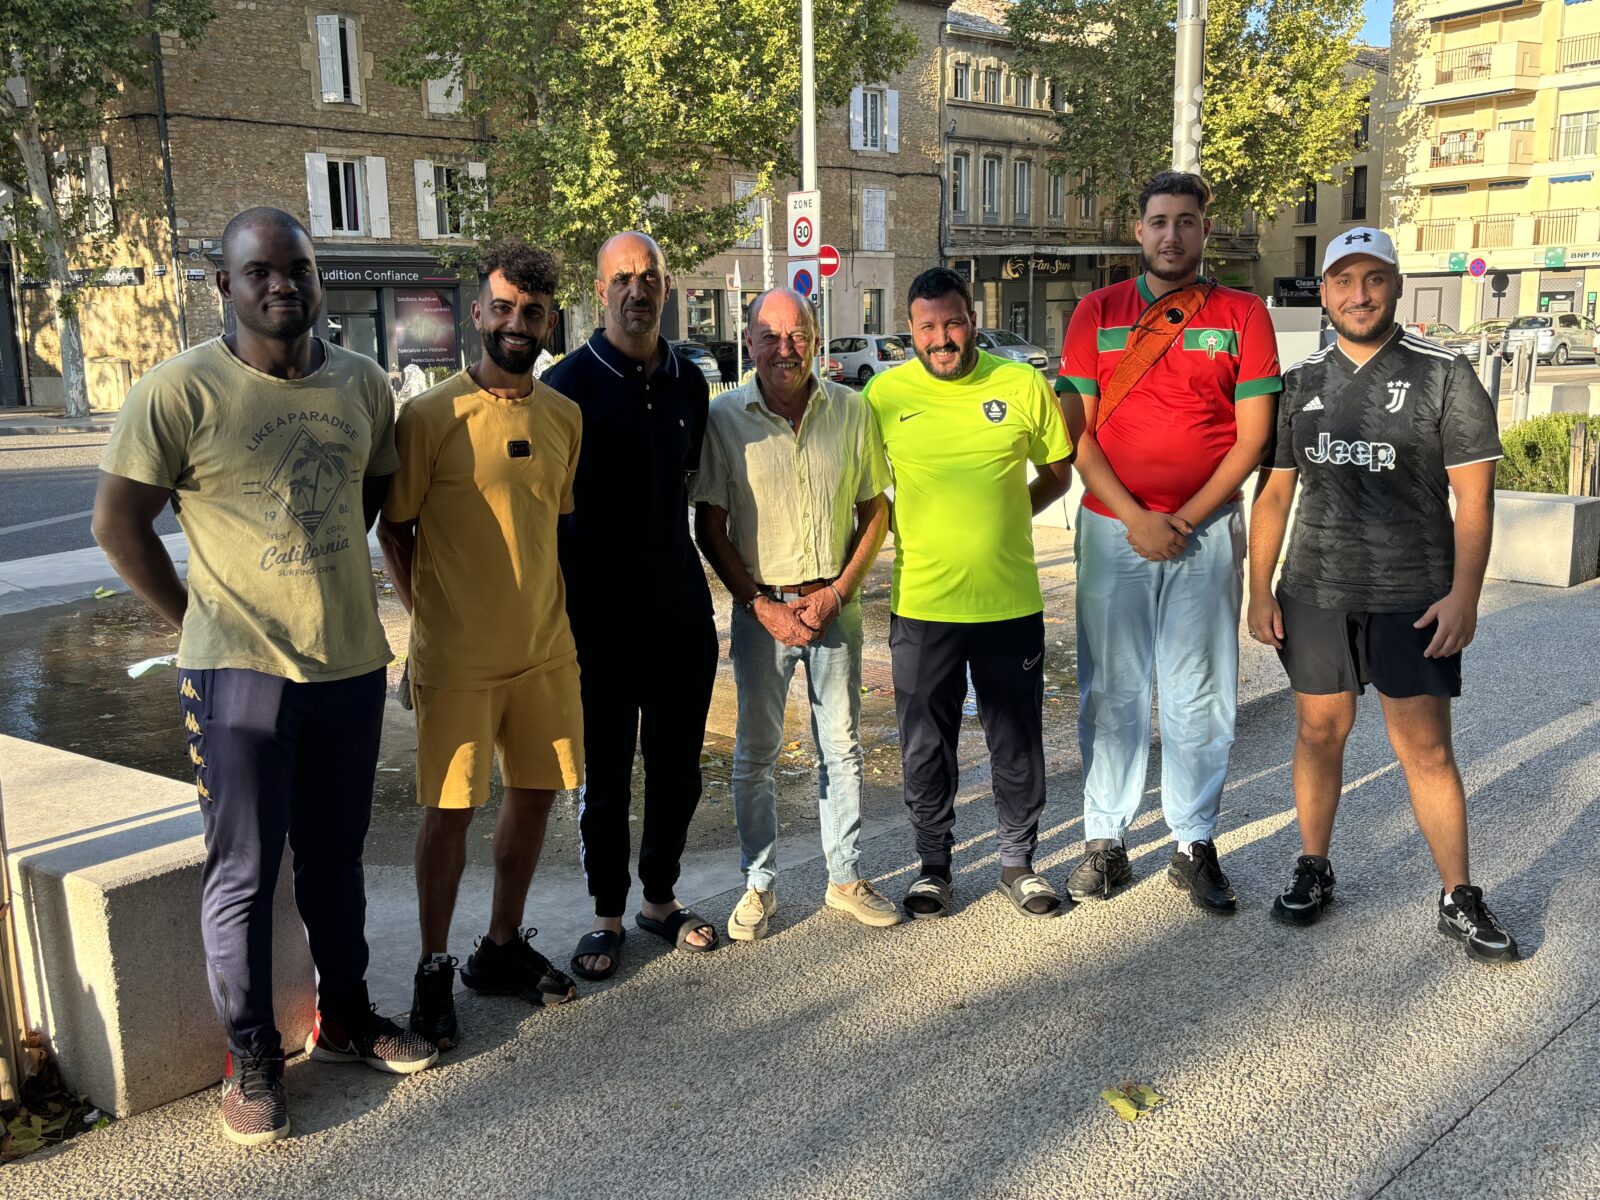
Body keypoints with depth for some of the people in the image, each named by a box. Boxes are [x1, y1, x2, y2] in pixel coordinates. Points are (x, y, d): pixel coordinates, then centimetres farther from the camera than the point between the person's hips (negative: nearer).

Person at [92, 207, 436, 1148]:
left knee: (336, 857, 17)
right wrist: (201, 618, -3)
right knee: (244, 873, 5)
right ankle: (253, 1060, 21)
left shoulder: (364, 384, 3)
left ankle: (345, 1018, 34)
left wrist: (324, 578, 11)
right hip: (239, 670, -4)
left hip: (350, 659, 4)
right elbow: (120, 524, -5)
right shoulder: (182, 390, -11)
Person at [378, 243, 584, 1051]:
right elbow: (394, 528, -3)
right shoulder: (431, 416, -10)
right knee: (450, 810, 3)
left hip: (546, 650, 5)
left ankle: (502, 949, 31)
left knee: (536, 794, 13)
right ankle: (433, 969, 21)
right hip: (457, 656, -5)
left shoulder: (564, 416, 5)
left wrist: (561, 618, 11)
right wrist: (429, 618, -4)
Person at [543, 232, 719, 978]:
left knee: (677, 766, 11)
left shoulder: (688, 383, 8)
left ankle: (660, 896, 29)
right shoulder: (570, 383, -6)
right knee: (605, 771, 6)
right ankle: (607, 915, 21)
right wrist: (558, 606, -6)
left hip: (681, 608, 4)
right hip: (600, 613, -4)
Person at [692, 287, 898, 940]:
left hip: (836, 602, 2)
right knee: (755, 752, 6)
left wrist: (837, 592, -6)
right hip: (760, 607, -1)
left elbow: (875, 510, 5)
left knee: (842, 745, 10)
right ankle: (759, 886, 20)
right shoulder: (725, 417, -5)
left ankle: (845, 878, 24)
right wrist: (761, 606, -9)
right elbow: (709, 527, -3)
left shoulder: (851, 410, -1)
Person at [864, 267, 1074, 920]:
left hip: (1010, 602, 0)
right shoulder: (885, 393, -2)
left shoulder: (1023, 385, -2)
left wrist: (1000, 519, 0)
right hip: (920, 603, 0)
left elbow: (1058, 474, 10)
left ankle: (1019, 861, 30)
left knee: (1017, 743, 12)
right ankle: (934, 864, 29)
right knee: (925, 746, 11)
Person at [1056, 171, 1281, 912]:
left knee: (1200, 695, 5)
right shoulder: (1096, 314, 5)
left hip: (1206, 531, 0)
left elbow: (1252, 436, 0)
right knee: (1110, 690, 5)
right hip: (1113, 527, 1)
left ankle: (1195, 844, 16)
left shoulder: (1243, 316, 4)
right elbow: (1077, 431, 0)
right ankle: (1105, 841, 14)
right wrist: (1135, 518, -10)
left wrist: (1185, 519, -9)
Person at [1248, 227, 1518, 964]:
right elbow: (1273, 493, 10)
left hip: (1412, 598, -3)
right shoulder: (1300, 384, 8)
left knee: (1425, 745, -1)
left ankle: (1460, 900, 10)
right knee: (1318, 731, 10)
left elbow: (1473, 497, -4)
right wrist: (1260, 591, 5)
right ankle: (1313, 870, 25)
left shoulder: (1444, 376, -2)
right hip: (1316, 595, 3)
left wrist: (1463, 595, -12)